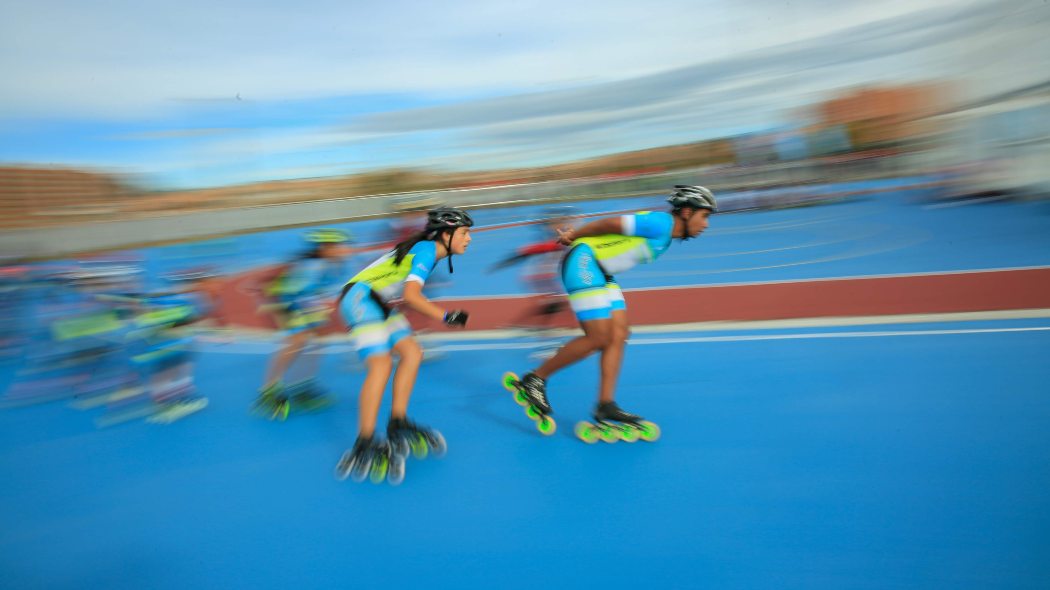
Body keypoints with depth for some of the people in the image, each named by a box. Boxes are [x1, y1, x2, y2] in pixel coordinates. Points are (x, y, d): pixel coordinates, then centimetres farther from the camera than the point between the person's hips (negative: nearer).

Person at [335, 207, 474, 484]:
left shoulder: (427, 250, 13)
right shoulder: (426, 250, -16)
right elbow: (411, 295, -29)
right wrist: (446, 317, -25)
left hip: (380, 304, 10)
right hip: (361, 299, -10)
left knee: (413, 354, 0)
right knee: (381, 366, -18)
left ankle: (397, 426, 5)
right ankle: (363, 448, -15)